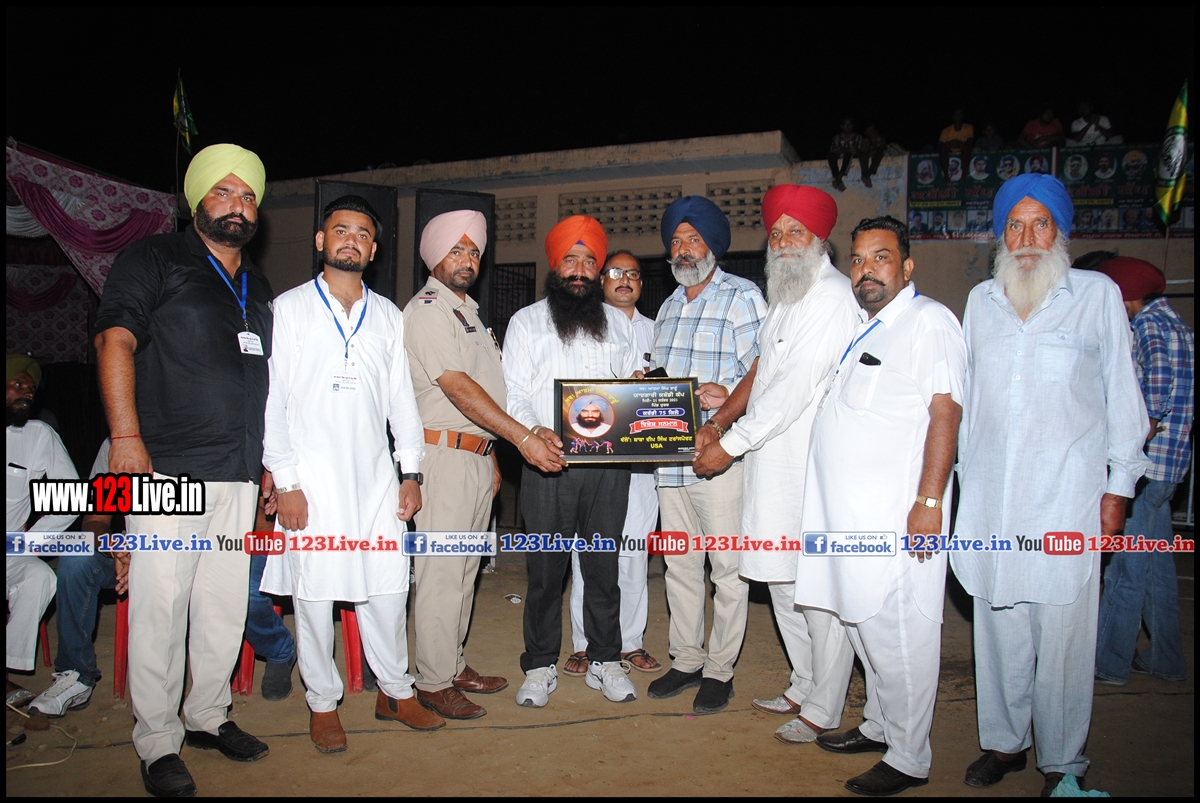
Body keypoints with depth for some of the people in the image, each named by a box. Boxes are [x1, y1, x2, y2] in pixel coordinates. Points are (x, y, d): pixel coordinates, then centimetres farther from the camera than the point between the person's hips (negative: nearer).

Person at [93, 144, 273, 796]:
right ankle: (158, 743, 12)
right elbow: (115, 340, -9)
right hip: (168, 470, -5)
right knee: (161, 603, -2)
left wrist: (266, 461, 20)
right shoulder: (155, 260, 3)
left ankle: (208, 717, 26)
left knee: (225, 602, 10)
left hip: (238, 474, 6)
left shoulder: (258, 290, 20)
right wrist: (126, 435, -19)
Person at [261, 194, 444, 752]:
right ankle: (323, 705, 21)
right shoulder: (289, 309, 2)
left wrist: (411, 471, 7)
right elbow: (271, 398, -2)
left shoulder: (387, 316, 13)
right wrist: (285, 481, -8)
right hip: (312, 480, -3)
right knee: (314, 594, 3)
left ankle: (394, 693, 24)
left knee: (387, 589, 7)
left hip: (376, 478, 3)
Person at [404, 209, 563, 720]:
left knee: (464, 568, 14)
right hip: (443, 454, -9)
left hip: (478, 456, 9)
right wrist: (523, 438, -22)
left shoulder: (468, 312, 21)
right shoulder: (427, 309, -8)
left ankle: (453, 665, 25)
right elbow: (457, 388, -18)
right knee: (441, 571, -4)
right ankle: (433, 682, 7)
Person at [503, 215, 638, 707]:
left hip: (608, 465, 2)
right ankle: (540, 666, 19)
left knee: (603, 565, 9)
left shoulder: (617, 322, 17)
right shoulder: (526, 321, 7)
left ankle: (605, 661, 23)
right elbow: (514, 393, -1)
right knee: (546, 569, 5)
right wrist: (532, 432, -19)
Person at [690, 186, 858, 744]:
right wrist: (718, 420, 7)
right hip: (774, 459, 9)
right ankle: (804, 689, 33)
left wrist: (731, 445, -15)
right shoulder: (785, 296, 17)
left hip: (813, 465, -9)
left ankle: (822, 712, 15)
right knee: (782, 580, 16)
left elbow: (793, 388, -19)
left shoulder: (831, 296, -13)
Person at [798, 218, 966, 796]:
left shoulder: (929, 321, -6)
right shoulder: (856, 325, 19)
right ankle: (877, 724, 32)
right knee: (861, 621, 16)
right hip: (844, 509, 8)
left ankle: (908, 758, 12)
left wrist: (929, 500, -20)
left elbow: (945, 412, -14)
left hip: (896, 511, -8)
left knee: (897, 631, -2)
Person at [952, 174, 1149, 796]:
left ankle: (1063, 762, 17)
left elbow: (1121, 393, 5)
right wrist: (964, 476, 15)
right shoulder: (981, 300, 12)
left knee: (1062, 629, 1)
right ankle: (1003, 742, 25)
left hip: (1067, 492, -3)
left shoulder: (1098, 294, 4)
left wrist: (1118, 487, 2)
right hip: (990, 493, 3)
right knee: (999, 623, 9)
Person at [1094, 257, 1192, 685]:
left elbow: (1156, 390, -24)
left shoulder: (1149, 325, -12)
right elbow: (1181, 398, 18)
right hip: (1168, 465, 10)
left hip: (1144, 465, -10)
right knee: (1157, 565, 17)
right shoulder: (1179, 327, 17)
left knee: (1126, 568, -1)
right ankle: (1165, 658, 27)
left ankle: (1110, 661, 9)